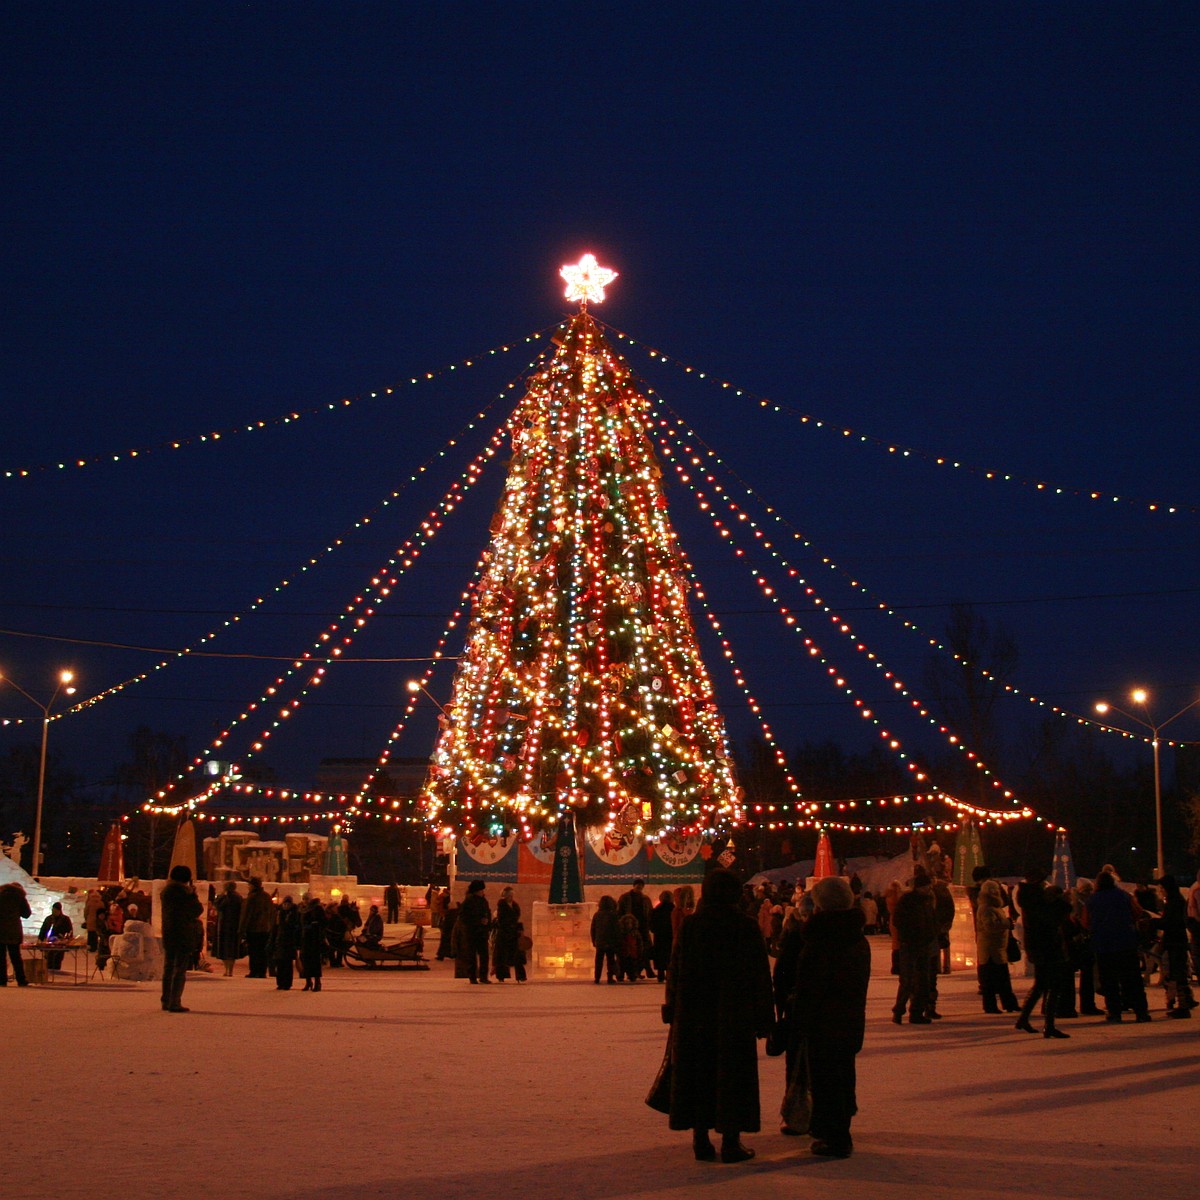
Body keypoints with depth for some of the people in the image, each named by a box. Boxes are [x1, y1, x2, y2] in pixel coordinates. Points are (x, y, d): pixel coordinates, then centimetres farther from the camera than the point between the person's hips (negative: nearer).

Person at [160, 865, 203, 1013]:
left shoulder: (165, 891, 9)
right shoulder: (182, 892, -15)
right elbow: (198, 910, -9)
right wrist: (193, 894, 5)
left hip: (167, 935, 7)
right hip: (183, 935, -7)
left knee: (168, 969, 14)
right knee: (180, 970, -4)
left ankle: (166, 1002, 18)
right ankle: (175, 1002, -6)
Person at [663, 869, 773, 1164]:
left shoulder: (689, 926, -2)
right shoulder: (746, 927, -7)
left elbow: (675, 971, 1)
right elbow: (761, 975, -5)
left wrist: (673, 1012, 8)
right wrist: (763, 1018, 2)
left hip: (693, 1017, 2)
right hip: (735, 1017, -2)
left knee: (697, 1076, 10)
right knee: (733, 1077, 6)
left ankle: (701, 1141, 14)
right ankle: (730, 1142, 6)